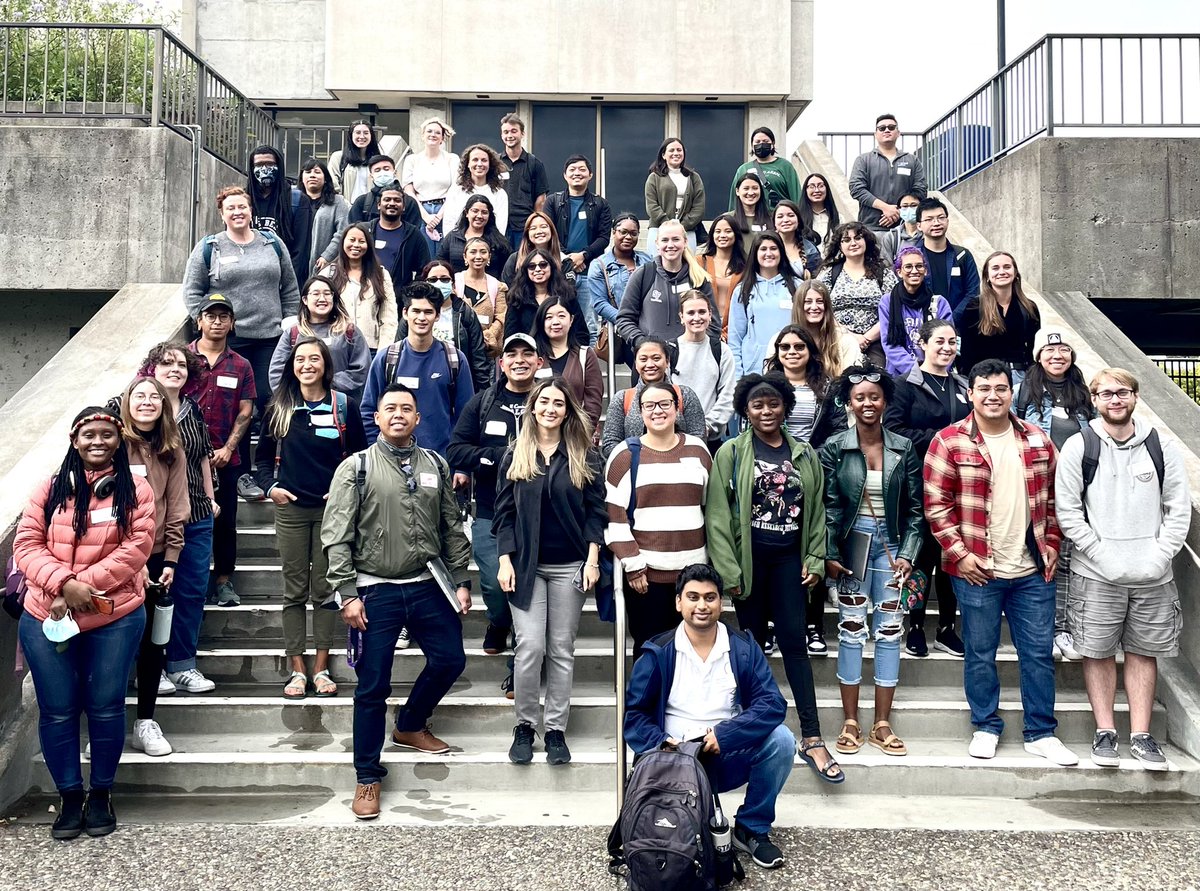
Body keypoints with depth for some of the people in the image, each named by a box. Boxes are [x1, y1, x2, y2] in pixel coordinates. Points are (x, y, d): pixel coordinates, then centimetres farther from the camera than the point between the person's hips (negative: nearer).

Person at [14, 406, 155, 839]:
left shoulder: (135, 490, 0)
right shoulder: (50, 489, 5)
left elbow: (137, 546, -10)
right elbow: (26, 544, -1)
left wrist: (85, 585, -17)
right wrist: (64, 582, -18)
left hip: (114, 619, -1)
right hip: (46, 620, 2)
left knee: (106, 707, 5)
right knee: (57, 711, 6)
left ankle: (101, 795, 23)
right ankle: (69, 798, 22)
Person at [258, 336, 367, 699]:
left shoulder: (344, 405, 1)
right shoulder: (279, 407, 5)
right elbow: (264, 456, 13)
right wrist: (270, 486, -2)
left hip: (332, 507, -1)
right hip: (290, 508, 1)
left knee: (325, 589, 4)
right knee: (294, 590, 5)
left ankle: (321, 668, 12)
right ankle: (297, 670, 11)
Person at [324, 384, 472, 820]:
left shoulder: (435, 465, 7)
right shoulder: (355, 468, -3)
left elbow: (452, 529, 11)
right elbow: (337, 537, -7)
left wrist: (461, 581, 7)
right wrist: (347, 594, -12)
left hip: (428, 587, 4)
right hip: (375, 591, -3)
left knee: (450, 659, 8)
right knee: (373, 686, 2)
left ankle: (410, 726, 35)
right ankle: (368, 777, 17)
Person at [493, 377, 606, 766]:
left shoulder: (585, 457, 4)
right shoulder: (515, 456, 6)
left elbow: (595, 510, 4)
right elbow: (504, 511, 5)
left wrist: (592, 559, -5)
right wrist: (505, 560, -4)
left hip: (569, 565, 0)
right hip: (526, 564, 0)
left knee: (562, 649, 5)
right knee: (530, 646, -8)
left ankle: (555, 729, 15)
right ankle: (524, 725, 9)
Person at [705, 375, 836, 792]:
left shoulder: (805, 454, 9)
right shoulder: (730, 454, -1)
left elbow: (816, 510, 12)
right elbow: (717, 515, -5)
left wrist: (815, 559, 3)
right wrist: (727, 570, -10)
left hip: (789, 558, 2)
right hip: (749, 559, -2)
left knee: (794, 640, -3)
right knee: (753, 643, 5)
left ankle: (812, 739, -1)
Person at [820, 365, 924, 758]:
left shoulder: (903, 449, 3)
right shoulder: (835, 447, -1)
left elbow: (915, 508, 4)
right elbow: (828, 505, -2)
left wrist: (908, 554, -4)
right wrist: (830, 555, -7)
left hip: (890, 543, 2)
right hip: (852, 541, -2)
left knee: (889, 630, 2)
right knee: (852, 629, 1)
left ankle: (882, 724, 11)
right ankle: (850, 722, 10)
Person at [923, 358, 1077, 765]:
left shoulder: (1037, 441, 6)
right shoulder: (948, 442, -7)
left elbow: (1052, 498, 15)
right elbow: (936, 504, -9)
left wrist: (1052, 543, 6)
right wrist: (959, 554, -13)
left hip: (1033, 570, 3)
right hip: (976, 570, -3)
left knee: (1039, 652, 9)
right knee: (980, 654, 8)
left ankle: (1041, 733, 22)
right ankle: (986, 727, 25)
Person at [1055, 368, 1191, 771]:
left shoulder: (1161, 446, 4)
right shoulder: (1078, 447, -2)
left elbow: (1179, 509, 3)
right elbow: (1068, 512, -5)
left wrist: (1159, 557, -8)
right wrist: (1104, 557, -12)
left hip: (1154, 576, 2)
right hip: (1097, 574, -2)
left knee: (1144, 651, 8)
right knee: (1098, 651, 4)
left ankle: (1141, 735, 16)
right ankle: (1105, 732, 14)